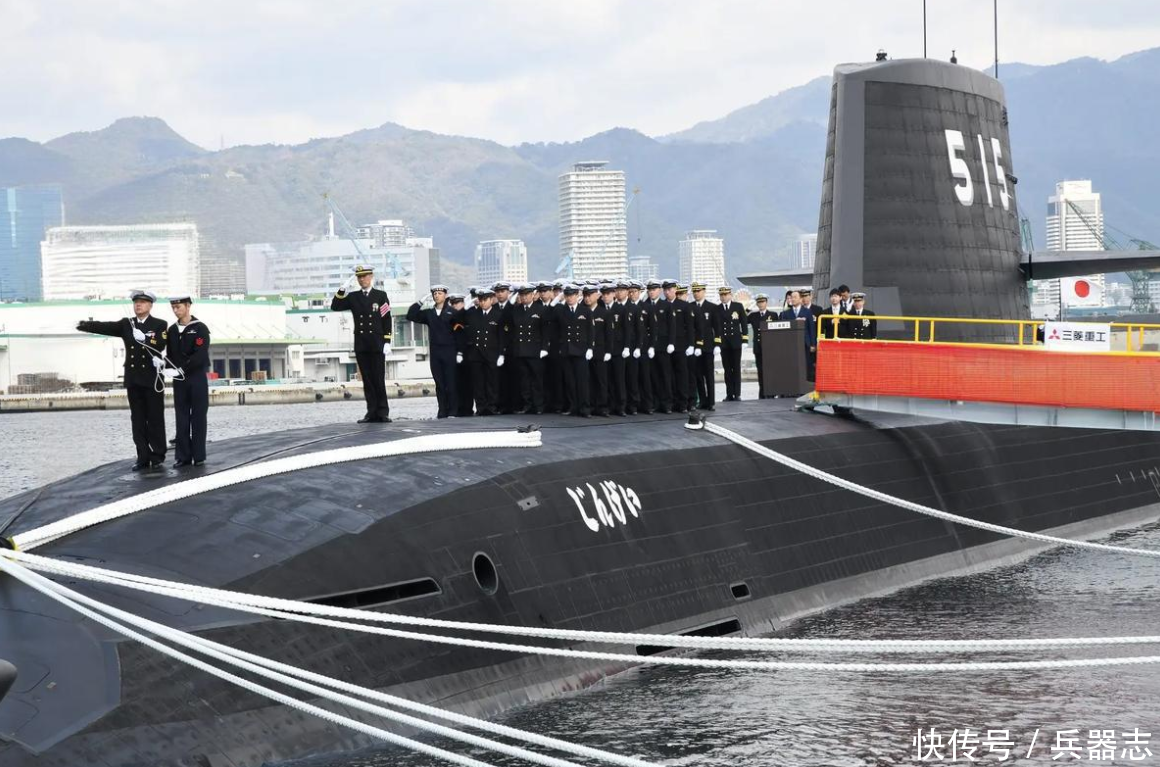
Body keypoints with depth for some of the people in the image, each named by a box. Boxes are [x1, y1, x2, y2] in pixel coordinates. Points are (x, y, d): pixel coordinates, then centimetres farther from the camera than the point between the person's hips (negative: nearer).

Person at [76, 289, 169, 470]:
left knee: (155, 419, -1)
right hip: (133, 379, 4)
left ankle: (157, 457, 6)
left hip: (152, 378, -4)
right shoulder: (126, 324, 10)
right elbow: (105, 327, -5)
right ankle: (143, 457, 9)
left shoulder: (160, 325, 1)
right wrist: (84, 325, -19)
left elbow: (160, 345, -15)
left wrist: (143, 338, -23)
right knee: (138, 420, 4)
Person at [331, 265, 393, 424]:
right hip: (361, 346, 3)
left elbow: (387, 320, 0)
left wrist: (387, 342, -6)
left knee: (379, 379, -4)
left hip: (377, 345, -3)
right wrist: (342, 290, -8)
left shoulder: (381, 296, 3)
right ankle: (372, 412, 5)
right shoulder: (353, 297, 10)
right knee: (367, 380, 3)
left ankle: (383, 412, 0)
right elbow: (335, 307, 2)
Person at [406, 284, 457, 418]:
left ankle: (453, 411, 2)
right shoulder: (428, 313, 12)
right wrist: (420, 303, -3)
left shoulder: (452, 312, -1)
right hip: (435, 352, 4)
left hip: (449, 351, -4)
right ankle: (442, 411, 9)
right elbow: (411, 316, 7)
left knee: (451, 382, -3)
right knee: (439, 383, 5)